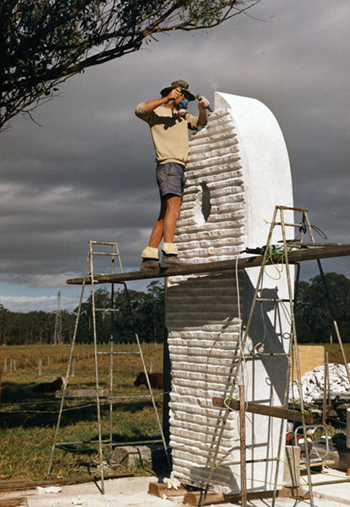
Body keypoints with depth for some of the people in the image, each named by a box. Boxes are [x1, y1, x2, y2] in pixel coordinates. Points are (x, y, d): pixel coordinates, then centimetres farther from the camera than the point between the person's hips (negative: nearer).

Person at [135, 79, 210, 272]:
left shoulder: (183, 116, 29)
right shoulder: (157, 113, 7)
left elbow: (200, 125, 19)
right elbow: (140, 110, -12)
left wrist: (202, 110, -1)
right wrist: (166, 99, -14)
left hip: (179, 169, 9)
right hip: (168, 164, -8)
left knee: (165, 215, 5)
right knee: (173, 207, -25)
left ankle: (149, 258, 4)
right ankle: (169, 254, -37)